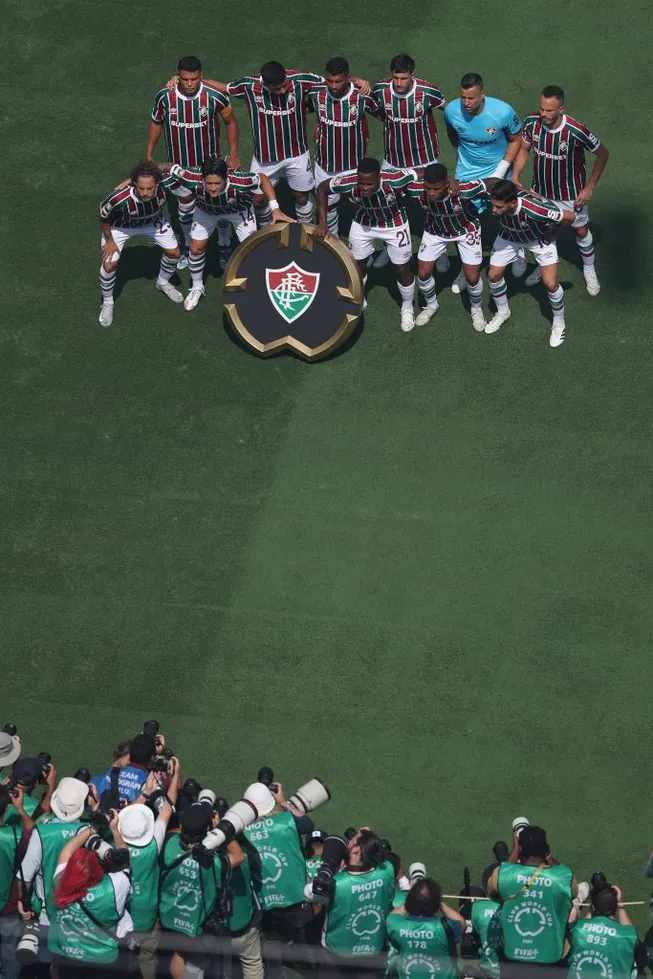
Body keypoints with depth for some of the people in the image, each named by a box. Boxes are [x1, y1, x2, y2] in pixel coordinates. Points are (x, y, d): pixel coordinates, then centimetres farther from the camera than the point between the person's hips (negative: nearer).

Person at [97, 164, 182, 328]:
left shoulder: (163, 187, -39)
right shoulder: (120, 199, -47)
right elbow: (103, 216, -23)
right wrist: (109, 240, -12)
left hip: (152, 221, 3)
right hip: (120, 226, -3)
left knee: (174, 252, 7)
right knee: (109, 264, -10)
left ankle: (163, 283, 41)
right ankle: (107, 303, 19)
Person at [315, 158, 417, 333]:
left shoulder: (394, 180, -42)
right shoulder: (348, 184, -35)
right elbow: (322, 188, -17)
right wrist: (322, 222, -22)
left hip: (394, 225, -2)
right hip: (363, 224, 2)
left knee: (403, 270, 8)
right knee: (356, 265, 15)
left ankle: (407, 308, 36)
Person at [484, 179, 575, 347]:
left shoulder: (533, 209, -47)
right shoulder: (495, 201, -36)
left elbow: (569, 217, -32)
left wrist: (550, 232, -15)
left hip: (538, 237, -4)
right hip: (509, 236, 4)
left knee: (550, 283, -8)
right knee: (493, 274, 5)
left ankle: (559, 323, 20)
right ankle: (502, 312, 35)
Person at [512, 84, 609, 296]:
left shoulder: (576, 131, -33)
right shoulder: (532, 122, -23)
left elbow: (603, 153, -17)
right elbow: (524, 149, -2)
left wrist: (589, 187, -16)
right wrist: (514, 178, -10)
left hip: (570, 193, -3)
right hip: (540, 190, 3)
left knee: (581, 231, 17)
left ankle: (589, 270, 42)